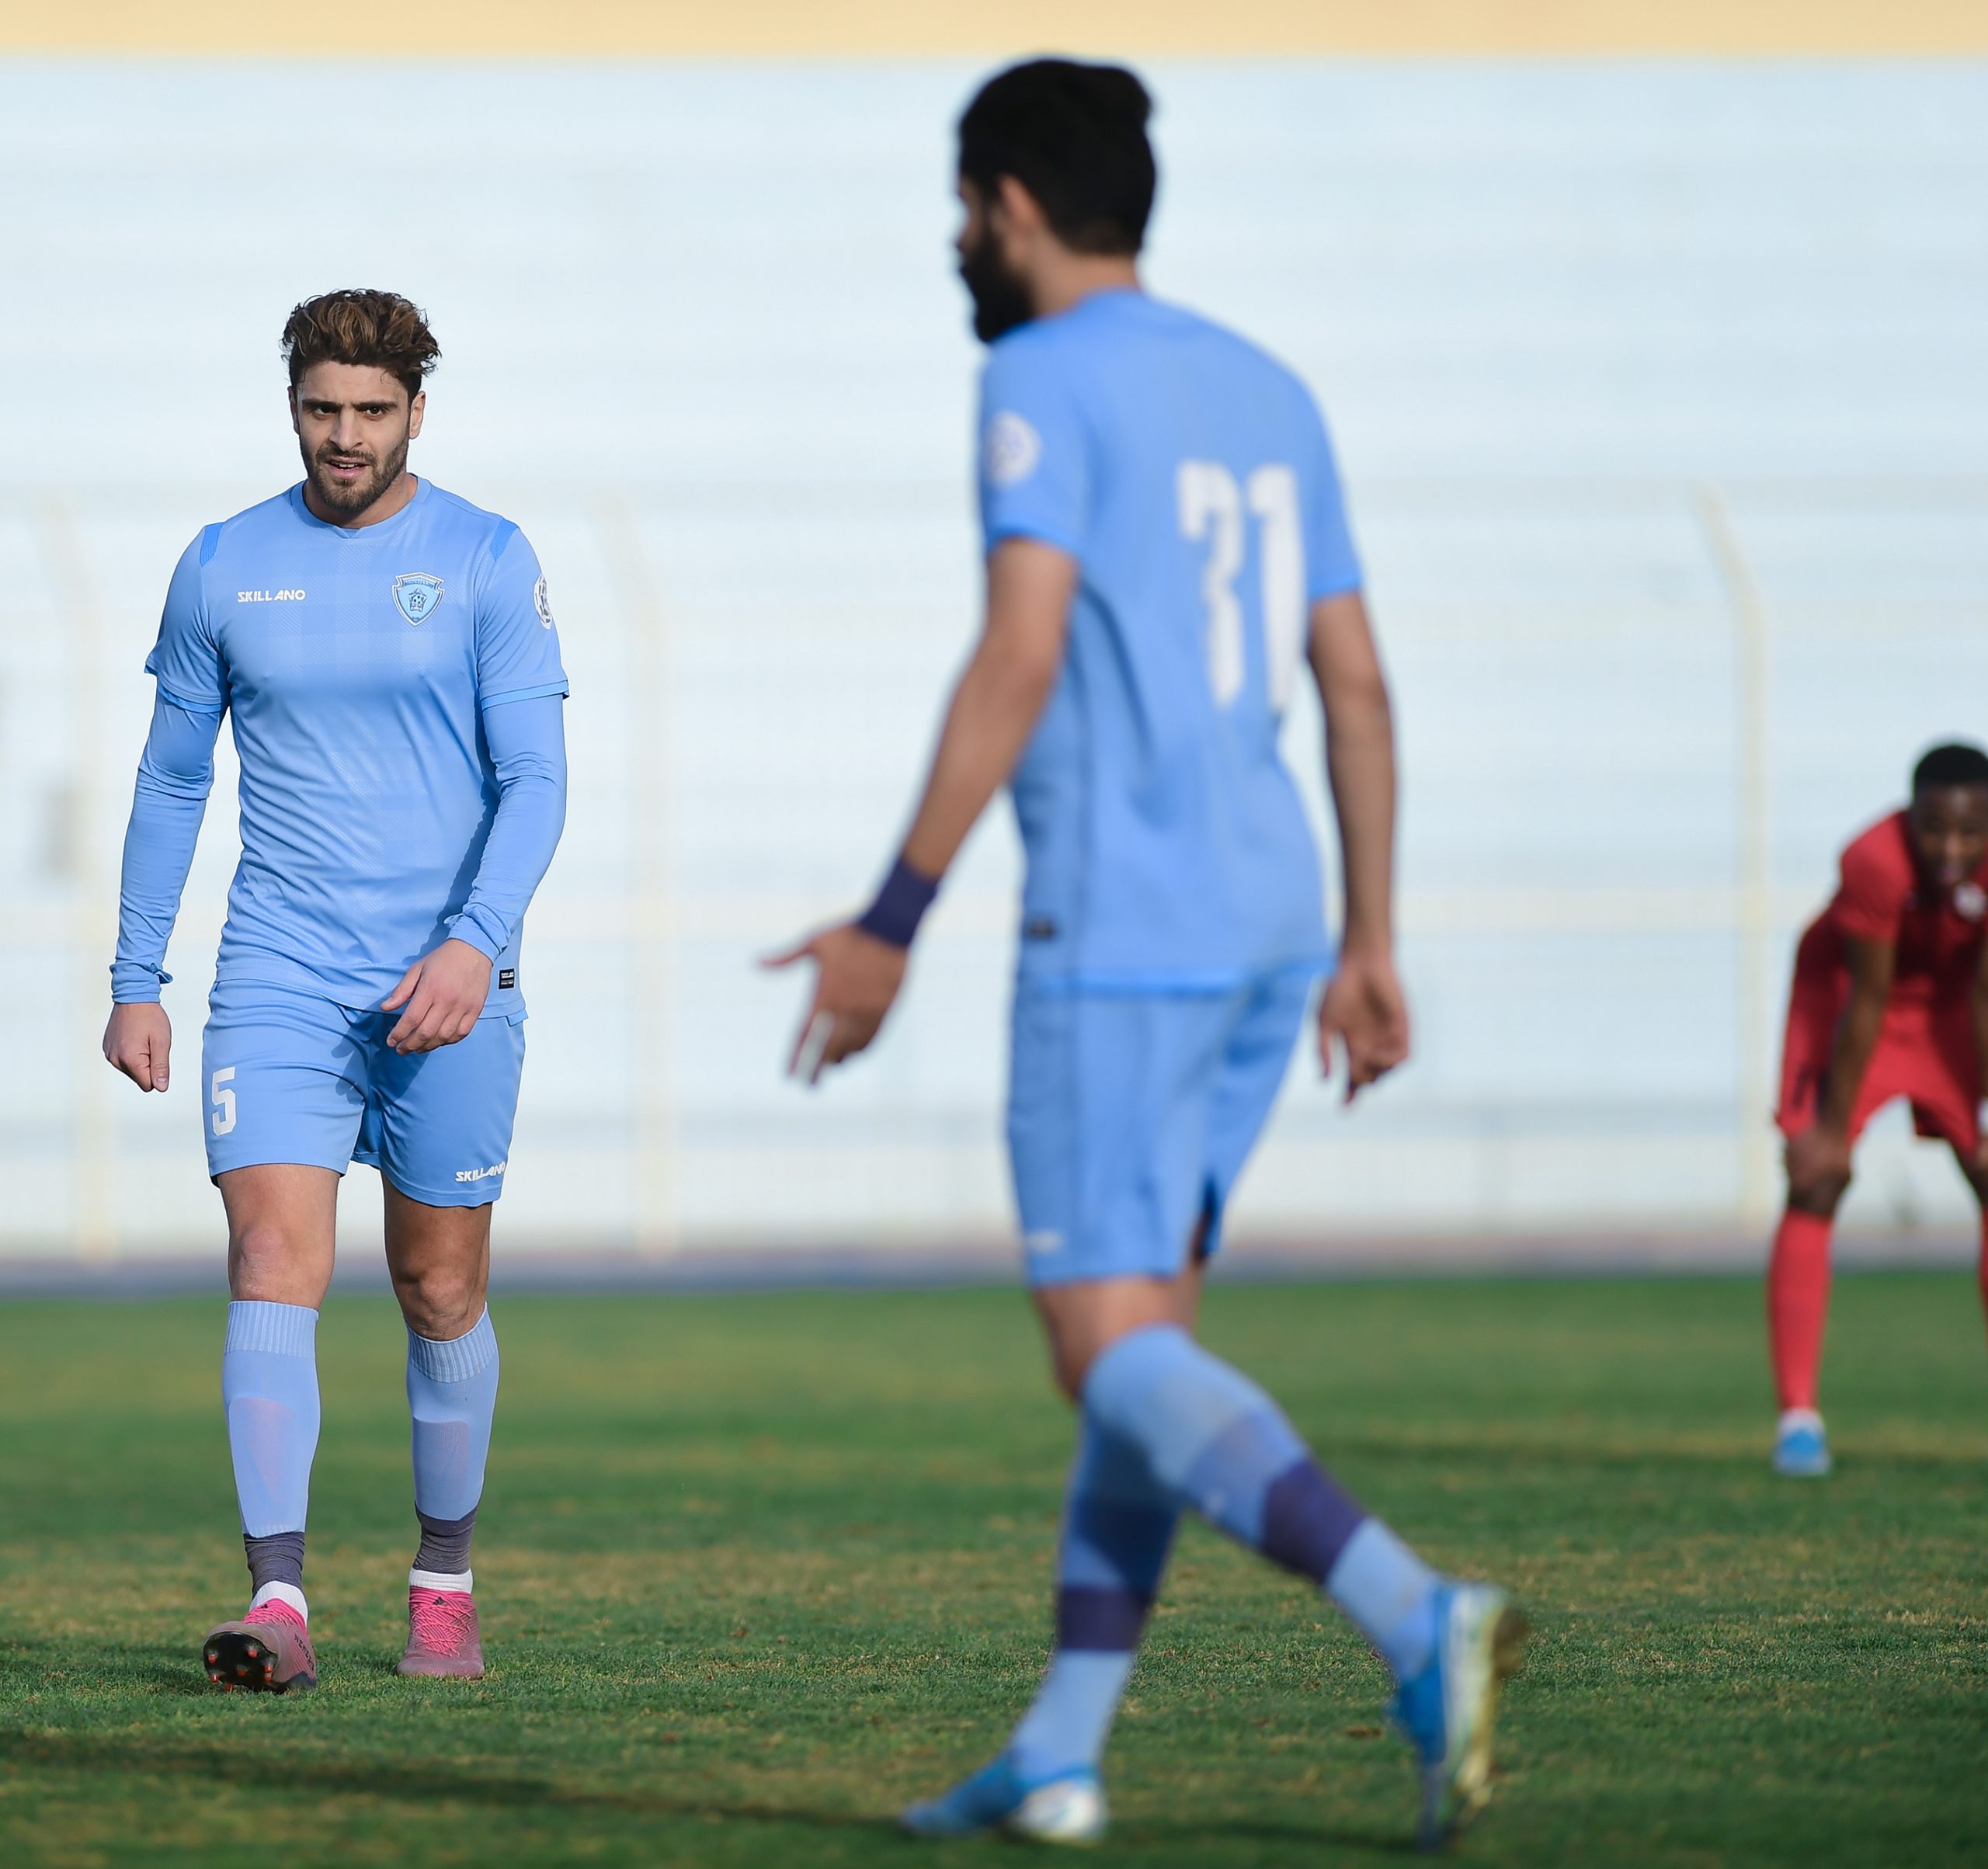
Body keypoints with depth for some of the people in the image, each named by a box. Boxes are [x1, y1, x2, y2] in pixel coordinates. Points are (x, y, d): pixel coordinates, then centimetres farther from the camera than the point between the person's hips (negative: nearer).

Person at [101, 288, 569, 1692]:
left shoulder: (488, 563, -1)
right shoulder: (224, 569, 6)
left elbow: (536, 780, -5)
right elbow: (173, 779, 13)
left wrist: (475, 941, -20)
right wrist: (136, 980, 9)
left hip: (447, 986, -1)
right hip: (278, 981, 1)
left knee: (441, 1293, 6)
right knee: (274, 1266, -14)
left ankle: (445, 1584, 24)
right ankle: (279, 1603, -21)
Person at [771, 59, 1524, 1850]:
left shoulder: (1047, 382, -7)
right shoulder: (1268, 394, 17)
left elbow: (1020, 663, -17)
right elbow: (1358, 687, 15)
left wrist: (889, 926, -15)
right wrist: (1366, 946, 18)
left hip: (1118, 930, -8)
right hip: (1270, 922, 8)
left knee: (1114, 1349, -10)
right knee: (1139, 1328, 13)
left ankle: (1417, 1618, -30)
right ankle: (1059, 1755, 11)